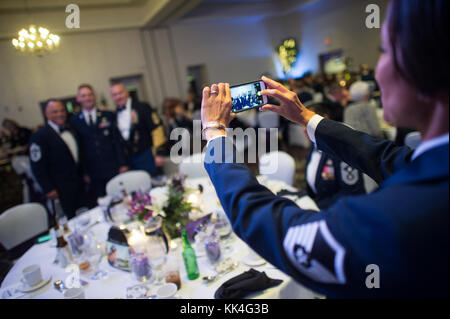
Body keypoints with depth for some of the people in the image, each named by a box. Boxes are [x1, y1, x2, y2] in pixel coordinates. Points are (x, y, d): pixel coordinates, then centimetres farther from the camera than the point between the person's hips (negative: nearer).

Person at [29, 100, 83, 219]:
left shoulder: (71, 131, 8)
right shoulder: (39, 136, -13)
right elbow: (37, 166, -14)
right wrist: (49, 189, -14)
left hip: (78, 185, 6)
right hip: (60, 190, -6)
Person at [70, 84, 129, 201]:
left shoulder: (108, 116, 8)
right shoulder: (74, 120, 6)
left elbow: (117, 141, 5)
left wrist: (123, 164, -2)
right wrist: (84, 172, 0)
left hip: (114, 169, 0)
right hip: (92, 173, 0)